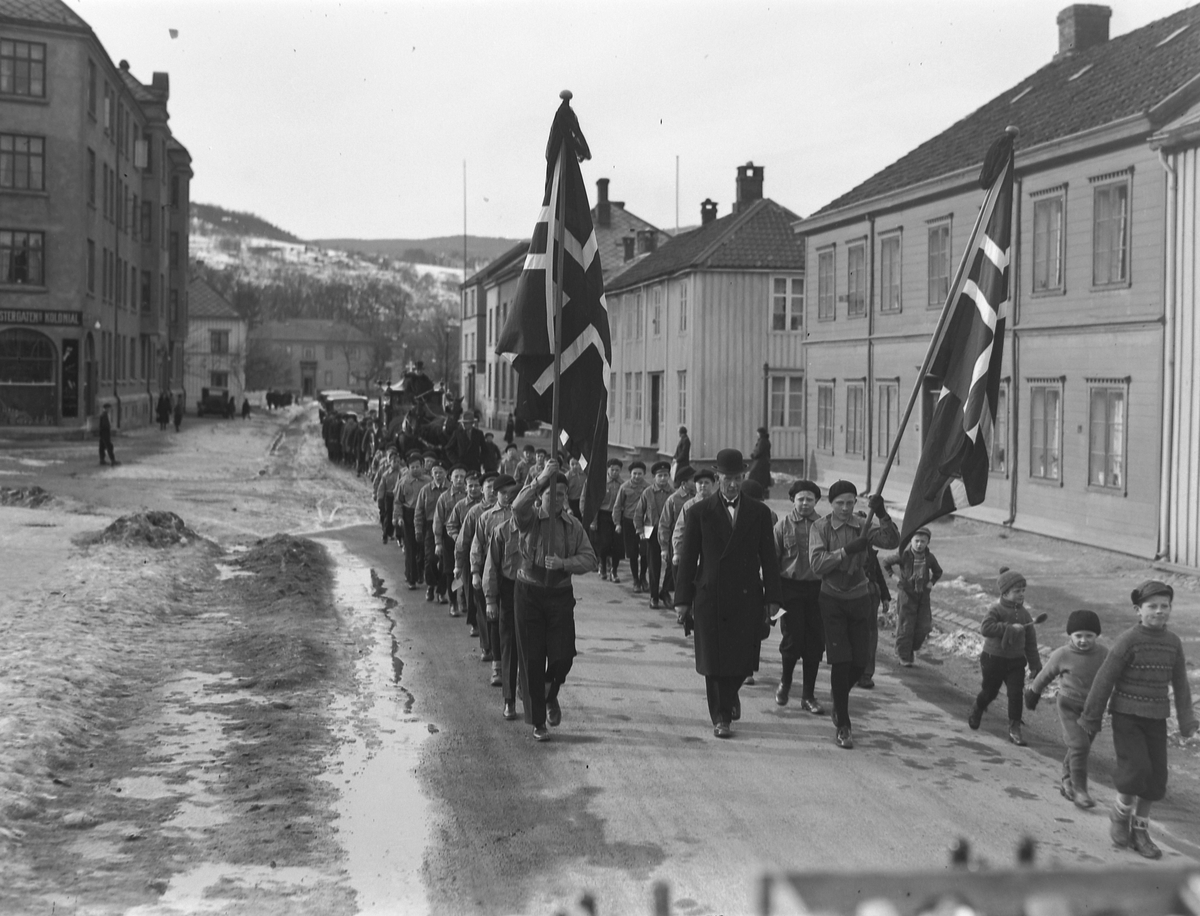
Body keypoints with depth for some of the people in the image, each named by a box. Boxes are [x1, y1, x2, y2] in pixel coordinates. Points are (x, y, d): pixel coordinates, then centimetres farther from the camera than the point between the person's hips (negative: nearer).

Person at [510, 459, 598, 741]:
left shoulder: (573, 525, 3)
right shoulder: (530, 519, -4)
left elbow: (589, 559, -3)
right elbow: (518, 506, -28)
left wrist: (563, 563, -20)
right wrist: (542, 477, -36)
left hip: (560, 594, 2)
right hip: (529, 593, -2)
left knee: (563, 656, -4)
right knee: (532, 659, 2)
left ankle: (550, 696, 31)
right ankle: (538, 722, 14)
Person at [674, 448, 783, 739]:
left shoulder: (759, 513, 7)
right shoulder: (700, 513, 3)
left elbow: (768, 559, 9)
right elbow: (687, 559, 4)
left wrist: (772, 598, 4)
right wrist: (682, 600, 1)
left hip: (747, 598, 1)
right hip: (710, 598, -1)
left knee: (742, 659, 0)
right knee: (714, 661, 0)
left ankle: (729, 695, 32)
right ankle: (721, 717, 13)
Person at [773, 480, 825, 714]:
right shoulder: (783, 525, 1)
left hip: (818, 588, 2)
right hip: (791, 587, -2)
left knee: (815, 644, 3)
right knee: (793, 640, -6)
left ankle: (808, 695, 15)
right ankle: (785, 681, 22)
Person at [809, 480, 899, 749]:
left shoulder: (863, 527, 0)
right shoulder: (820, 528, -6)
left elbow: (892, 542, -15)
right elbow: (817, 563, -17)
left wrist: (882, 515, -28)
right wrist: (847, 550, -26)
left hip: (859, 599, 3)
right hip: (832, 600, -3)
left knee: (861, 661, 5)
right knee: (841, 661, -8)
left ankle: (839, 693, 38)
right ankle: (842, 726, 1)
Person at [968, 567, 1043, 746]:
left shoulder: (1024, 613, 3)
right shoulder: (996, 610, -13)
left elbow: (1031, 641, 9)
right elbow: (985, 628, -29)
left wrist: (1035, 665, 8)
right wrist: (1009, 628, -31)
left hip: (1016, 661, 4)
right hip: (994, 659, -4)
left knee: (1016, 694, -6)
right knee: (990, 692, 12)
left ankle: (1014, 729, 2)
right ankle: (976, 712, 43)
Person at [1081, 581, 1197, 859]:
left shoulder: (1173, 643, 1)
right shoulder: (1127, 640, -14)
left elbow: (1180, 683, 9)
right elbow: (1104, 680, -10)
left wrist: (1186, 721, 7)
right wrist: (1091, 718, -6)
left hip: (1155, 720, 5)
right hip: (1126, 716, -5)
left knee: (1156, 777, 4)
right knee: (1135, 771, -16)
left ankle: (1140, 830, 21)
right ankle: (1120, 815, 11)